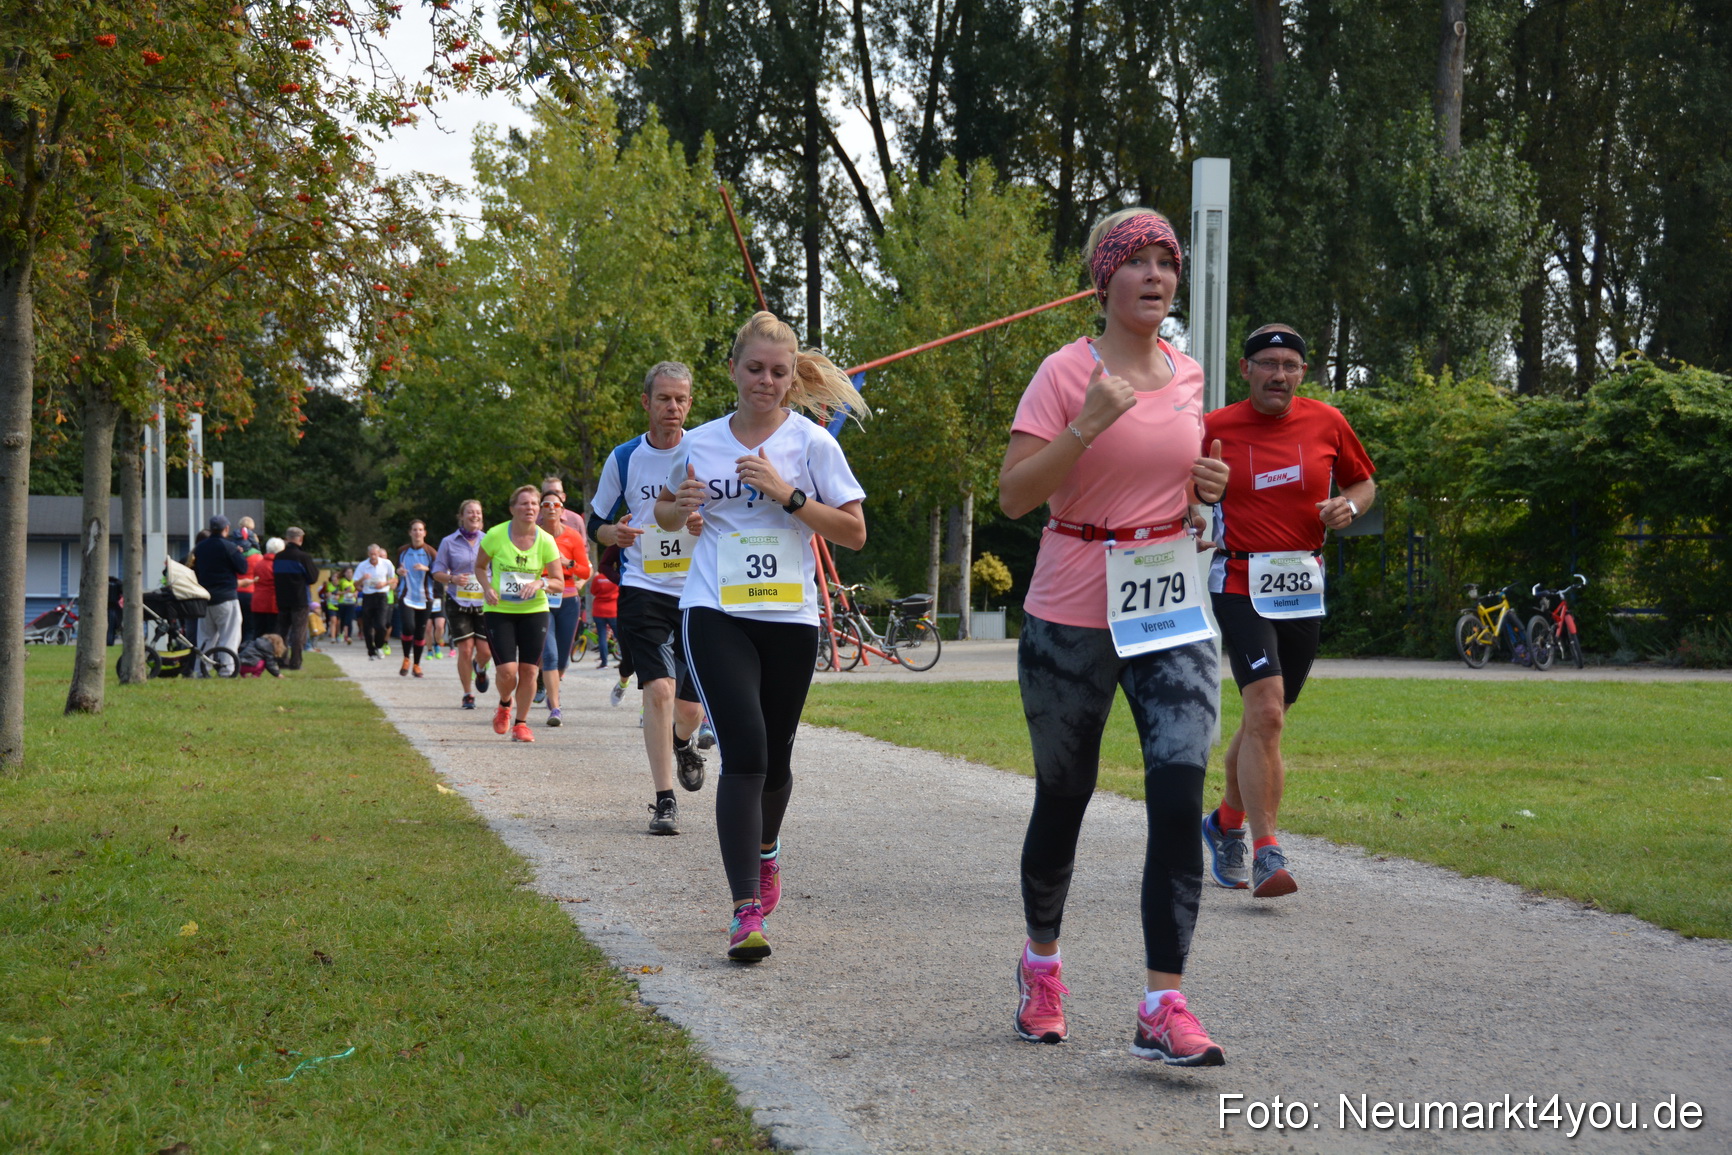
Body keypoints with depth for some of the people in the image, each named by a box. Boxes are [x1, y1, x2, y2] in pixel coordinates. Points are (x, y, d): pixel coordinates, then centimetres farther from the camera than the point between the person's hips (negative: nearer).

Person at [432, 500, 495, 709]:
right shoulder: (449, 542, 3)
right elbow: (437, 572, 5)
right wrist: (452, 578, -15)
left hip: (484, 603, 1)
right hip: (458, 604, -1)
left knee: (486, 651, -5)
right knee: (465, 649, -9)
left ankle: (480, 668, 33)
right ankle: (468, 695, 6)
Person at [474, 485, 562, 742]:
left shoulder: (546, 541, -5)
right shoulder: (495, 535, -8)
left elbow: (560, 581, 0)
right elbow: (480, 567, 7)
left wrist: (541, 583, -21)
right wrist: (487, 588, -11)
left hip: (534, 610, 2)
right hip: (499, 611, -2)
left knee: (529, 670, -2)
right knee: (507, 670, -11)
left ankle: (521, 722, 17)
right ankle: (504, 704, 23)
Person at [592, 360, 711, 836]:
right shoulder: (624, 458, 3)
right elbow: (597, 524, 13)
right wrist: (616, 533, -11)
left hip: (699, 592, 1)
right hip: (642, 589, -1)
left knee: (690, 707, 6)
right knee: (660, 689, -18)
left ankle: (682, 743, 44)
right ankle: (664, 801, -10)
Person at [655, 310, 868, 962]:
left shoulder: (812, 442, 0)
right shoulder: (700, 443, 6)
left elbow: (854, 531, -3)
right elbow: (666, 512, 23)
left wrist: (787, 495, -15)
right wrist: (678, 508, -2)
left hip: (789, 618, 1)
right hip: (715, 615, -1)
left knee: (775, 760, 12)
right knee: (744, 753, -17)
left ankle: (766, 850, 46)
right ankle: (746, 911, -20)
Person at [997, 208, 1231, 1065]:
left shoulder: (1189, 375, 8)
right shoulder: (1068, 372, -8)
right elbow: (1013, 494, -14)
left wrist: (1206, 486, 3)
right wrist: (1086, 426, -25)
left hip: (1170, 616, 3)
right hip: (1072, 617, -3)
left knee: (1180, 795, -13)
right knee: (1063, 798, 11)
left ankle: (1163, 1009, -14)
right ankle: (1041, 964, 35)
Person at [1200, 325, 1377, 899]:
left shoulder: (1327, 423, 5)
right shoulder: (1216, 428, -1)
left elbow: (1365, 482, 18)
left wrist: (1349, 505, -3)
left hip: (1303, 590, 4)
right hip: (1240, 586, -4)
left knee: (1265, 719, 12)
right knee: (1265, 710, -20)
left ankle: (1226, 823, 36)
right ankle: (1268, 853, -18)